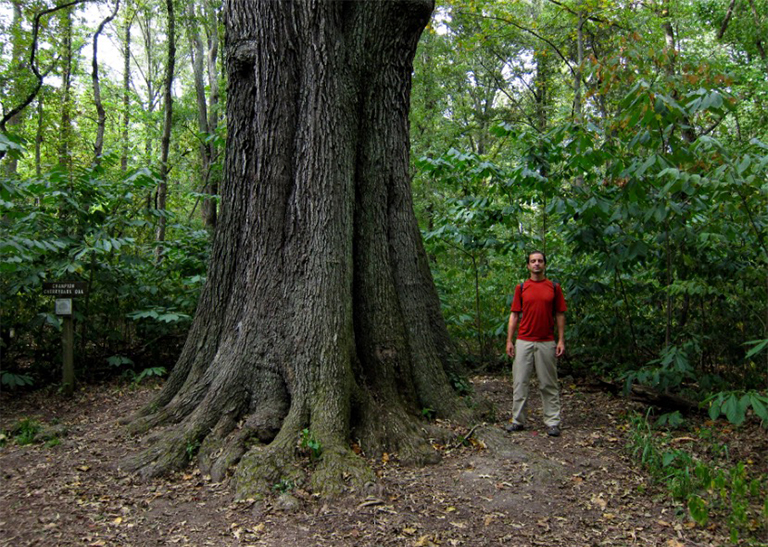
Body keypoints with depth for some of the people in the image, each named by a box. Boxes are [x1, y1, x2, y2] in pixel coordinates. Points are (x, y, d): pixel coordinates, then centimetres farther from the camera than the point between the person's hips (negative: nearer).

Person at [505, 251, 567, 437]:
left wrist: (561, 340, -3)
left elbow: (560, 315, 5)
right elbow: (514, 315, 7)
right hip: (523, 342, 1)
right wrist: (509, 341, 1)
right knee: (520, 382, 4)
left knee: (549, 383, 4)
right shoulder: (521, 288, 7)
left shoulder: (554, 287, 5)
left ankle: (552, 422, 11)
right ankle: (518, 420, 13)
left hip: (547, 343, -1)